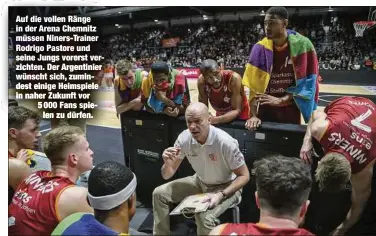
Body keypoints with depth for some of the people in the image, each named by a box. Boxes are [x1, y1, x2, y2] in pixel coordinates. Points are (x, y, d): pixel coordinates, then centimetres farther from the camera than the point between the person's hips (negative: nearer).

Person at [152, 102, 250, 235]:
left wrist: (221, 195, -31)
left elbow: (244, 176, -18)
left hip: (226, 187, -5)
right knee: (159, 194, -2)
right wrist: (168, 163, -32)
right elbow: (167, 175, -8)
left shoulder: (225, 142, -31)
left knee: (204, 217, -32)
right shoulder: (184, 138, -17)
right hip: (200, 182, 5)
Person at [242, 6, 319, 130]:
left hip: (291, 110, -1)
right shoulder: (260, 48, -7)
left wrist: (281, 100, -19)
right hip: (265, 109, 1)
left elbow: (306, 82, -8)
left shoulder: (302, 45, -9)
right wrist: (253, 115, -20)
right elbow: (254, 86, -12)